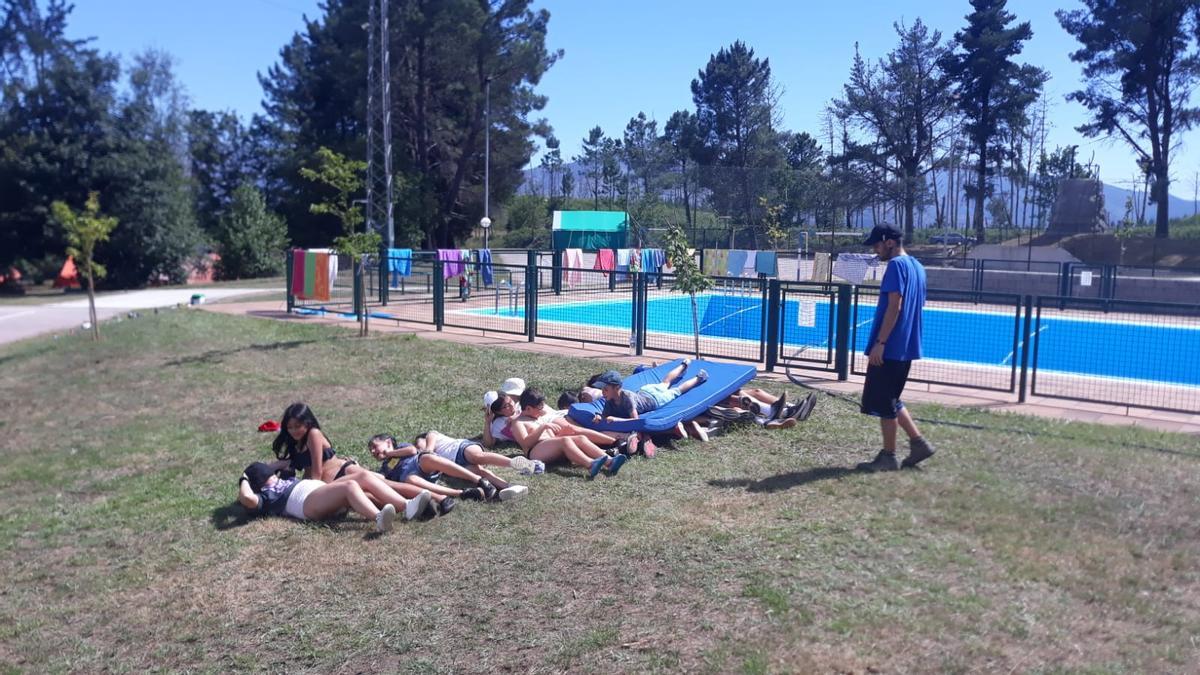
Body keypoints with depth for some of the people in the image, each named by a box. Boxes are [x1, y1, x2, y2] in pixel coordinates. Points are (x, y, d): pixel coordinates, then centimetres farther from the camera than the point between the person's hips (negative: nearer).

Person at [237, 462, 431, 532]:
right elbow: (248, 499, -8)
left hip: (329, 496, 8)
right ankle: (378, 519, -63)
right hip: (308, 501, -8)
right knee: (350, 485, -35)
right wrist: (244, 481, 8)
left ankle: (407, 507, -39)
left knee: (368, 480, -16)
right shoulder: (264, 496, 13)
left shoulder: (287, 480, 38)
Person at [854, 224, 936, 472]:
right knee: (891, 401, 19)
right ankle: (918, 442, 19)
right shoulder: (917, 266, 15)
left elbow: (894, 306, -20)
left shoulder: (896, 265, -13)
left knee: (883, 403, 0)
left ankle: (888, 457, 8)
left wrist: (879, 343, -21)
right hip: (906, 347, 9)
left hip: (890, 348, -9)